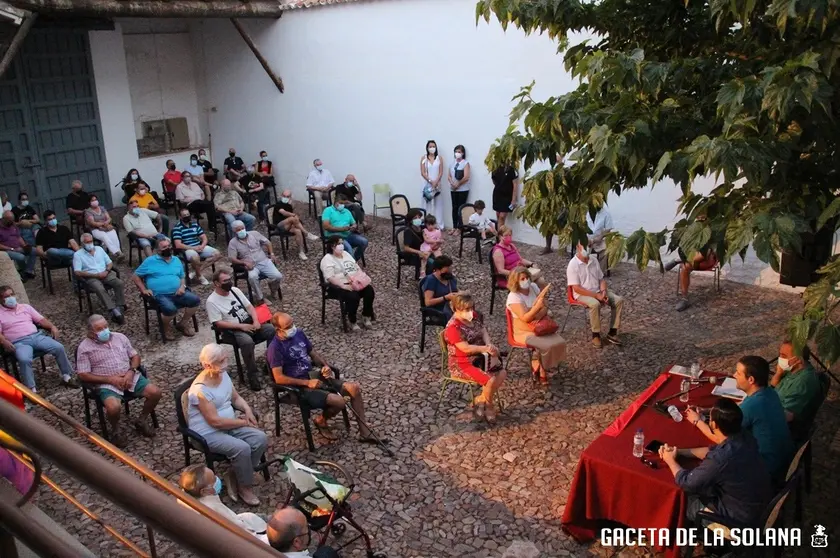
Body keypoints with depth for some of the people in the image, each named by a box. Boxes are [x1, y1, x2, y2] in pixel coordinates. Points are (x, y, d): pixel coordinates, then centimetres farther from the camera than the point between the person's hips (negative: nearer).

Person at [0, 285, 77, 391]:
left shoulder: (25, 307, 20)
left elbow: (41, 320, 16)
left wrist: (52, 327, -3)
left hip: (36, 336, 4)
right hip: (19, 343, -4)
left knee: (59, 347, -17)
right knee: (24, 360, -36)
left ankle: (66, 377, -4)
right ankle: (31, 390, -30)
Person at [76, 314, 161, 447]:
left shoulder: (119, 337, 10)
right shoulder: (84, 347, -2)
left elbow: (135, 356, 14)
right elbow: (83, 375, -6)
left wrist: (131, 372, -7)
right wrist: (110, 379, -15)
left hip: (130, 377, 4)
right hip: (107, 384, -4)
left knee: (155, 392, -17)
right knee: (114, 407, -34)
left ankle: (141, 420, 11)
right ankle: (116, 429, 1)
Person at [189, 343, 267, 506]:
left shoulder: (223, 374, 0)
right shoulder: (200, 390, -25)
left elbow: (236, 397, 14)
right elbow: (215, 421, -25)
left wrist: (247, 409, -7)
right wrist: (243, 422, -16)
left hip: (229, 424, 8)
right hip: (208, 433, -8)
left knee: (260, 439, -12)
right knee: (242, 448, -28)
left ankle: (234, 475, 4)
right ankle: (245, 487, -4)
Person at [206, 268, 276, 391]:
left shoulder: (235, 290, 8)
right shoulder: (212, 301, -11)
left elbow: (249, 306, 10)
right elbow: (218, 324, -15)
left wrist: (255, 321, -9)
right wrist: (241, 326, -20)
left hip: (249, 324, 6)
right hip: (232, 331, -6)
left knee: (272, 330, -18)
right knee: (247, 342, -37)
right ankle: (253, 375, -25)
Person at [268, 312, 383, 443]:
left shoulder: (299, 333, 5)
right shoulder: (275, 348, -16)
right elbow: (279, 378, -20)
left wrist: (326, 366, -3)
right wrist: (307, 383, -21)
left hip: (313, 375, 8)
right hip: (299, 386, -7)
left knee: (355, 388, -7)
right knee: (338, 401, -27)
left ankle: (365, 433, 2)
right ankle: (321, 421, 8)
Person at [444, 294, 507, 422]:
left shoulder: (475, 316, 0)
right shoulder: (453, 327, -24)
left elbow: (483, 331, 6)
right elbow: (466, 348, -25)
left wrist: (489, 345, -14)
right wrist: (486, 348, -23)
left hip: (479, 356, 8)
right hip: (462, 363, -8)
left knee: (502, 373, -6)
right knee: (490, 380, -21)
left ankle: (481, 400, 8)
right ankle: (488, 405, 10)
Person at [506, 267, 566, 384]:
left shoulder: (533, 286, 1)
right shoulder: (513, 297, -19)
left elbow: (545, 308, 1)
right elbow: (525, 318, -27)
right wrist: (539, 304, -38)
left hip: (540, 327, 6)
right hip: (524, 331, -6)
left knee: (560, 342, -14)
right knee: (547, 346, -26)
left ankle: (539, 367, 3)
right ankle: (542, 371, 3)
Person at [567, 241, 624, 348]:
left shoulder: (594, 261, 5)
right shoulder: (573, 264, -16)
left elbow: (601, 279, 11)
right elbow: (576, 288, -19)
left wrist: (604, 292, -11)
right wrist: (596, 295, -21)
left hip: (598, 292, 7)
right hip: (582, 294, -7)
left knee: (619, 300, -11)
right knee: (595, 304, -36)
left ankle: (612, 332, -6)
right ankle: (596, 335, -19)